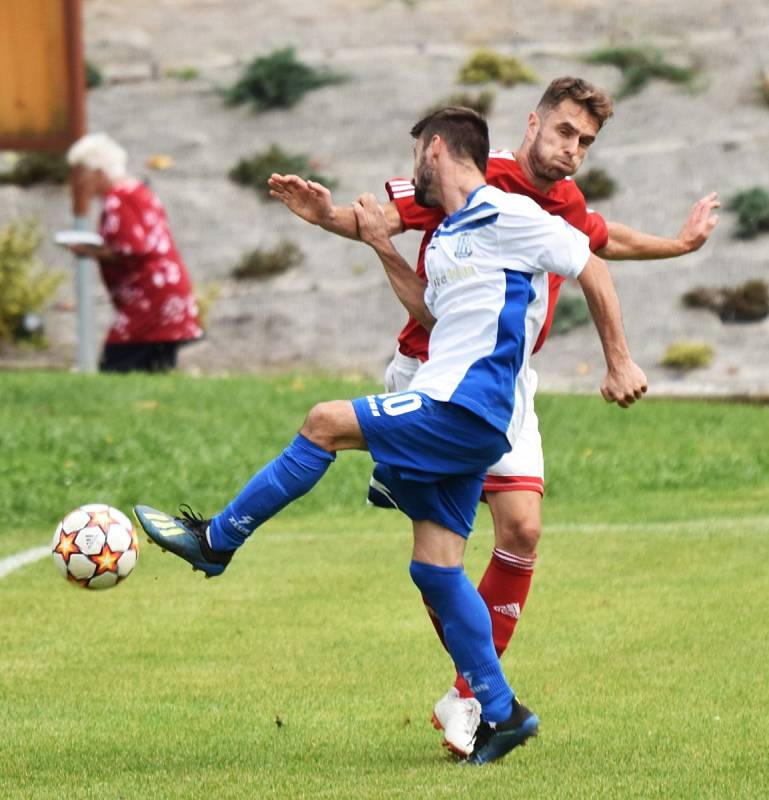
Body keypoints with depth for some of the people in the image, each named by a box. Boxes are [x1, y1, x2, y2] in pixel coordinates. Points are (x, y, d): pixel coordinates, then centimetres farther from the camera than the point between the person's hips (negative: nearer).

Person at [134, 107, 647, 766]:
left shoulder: (507, 216, -7)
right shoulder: (445, 240, 21)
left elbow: (593, 270, -4)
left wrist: (620, 363, -5)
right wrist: (383, 248, 24)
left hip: (466, 408, -10)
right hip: (452, 415, 10)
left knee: (326, 422, -14)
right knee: (436, 565, 4)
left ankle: (216, 542, -4)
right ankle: (500, 713, 7)